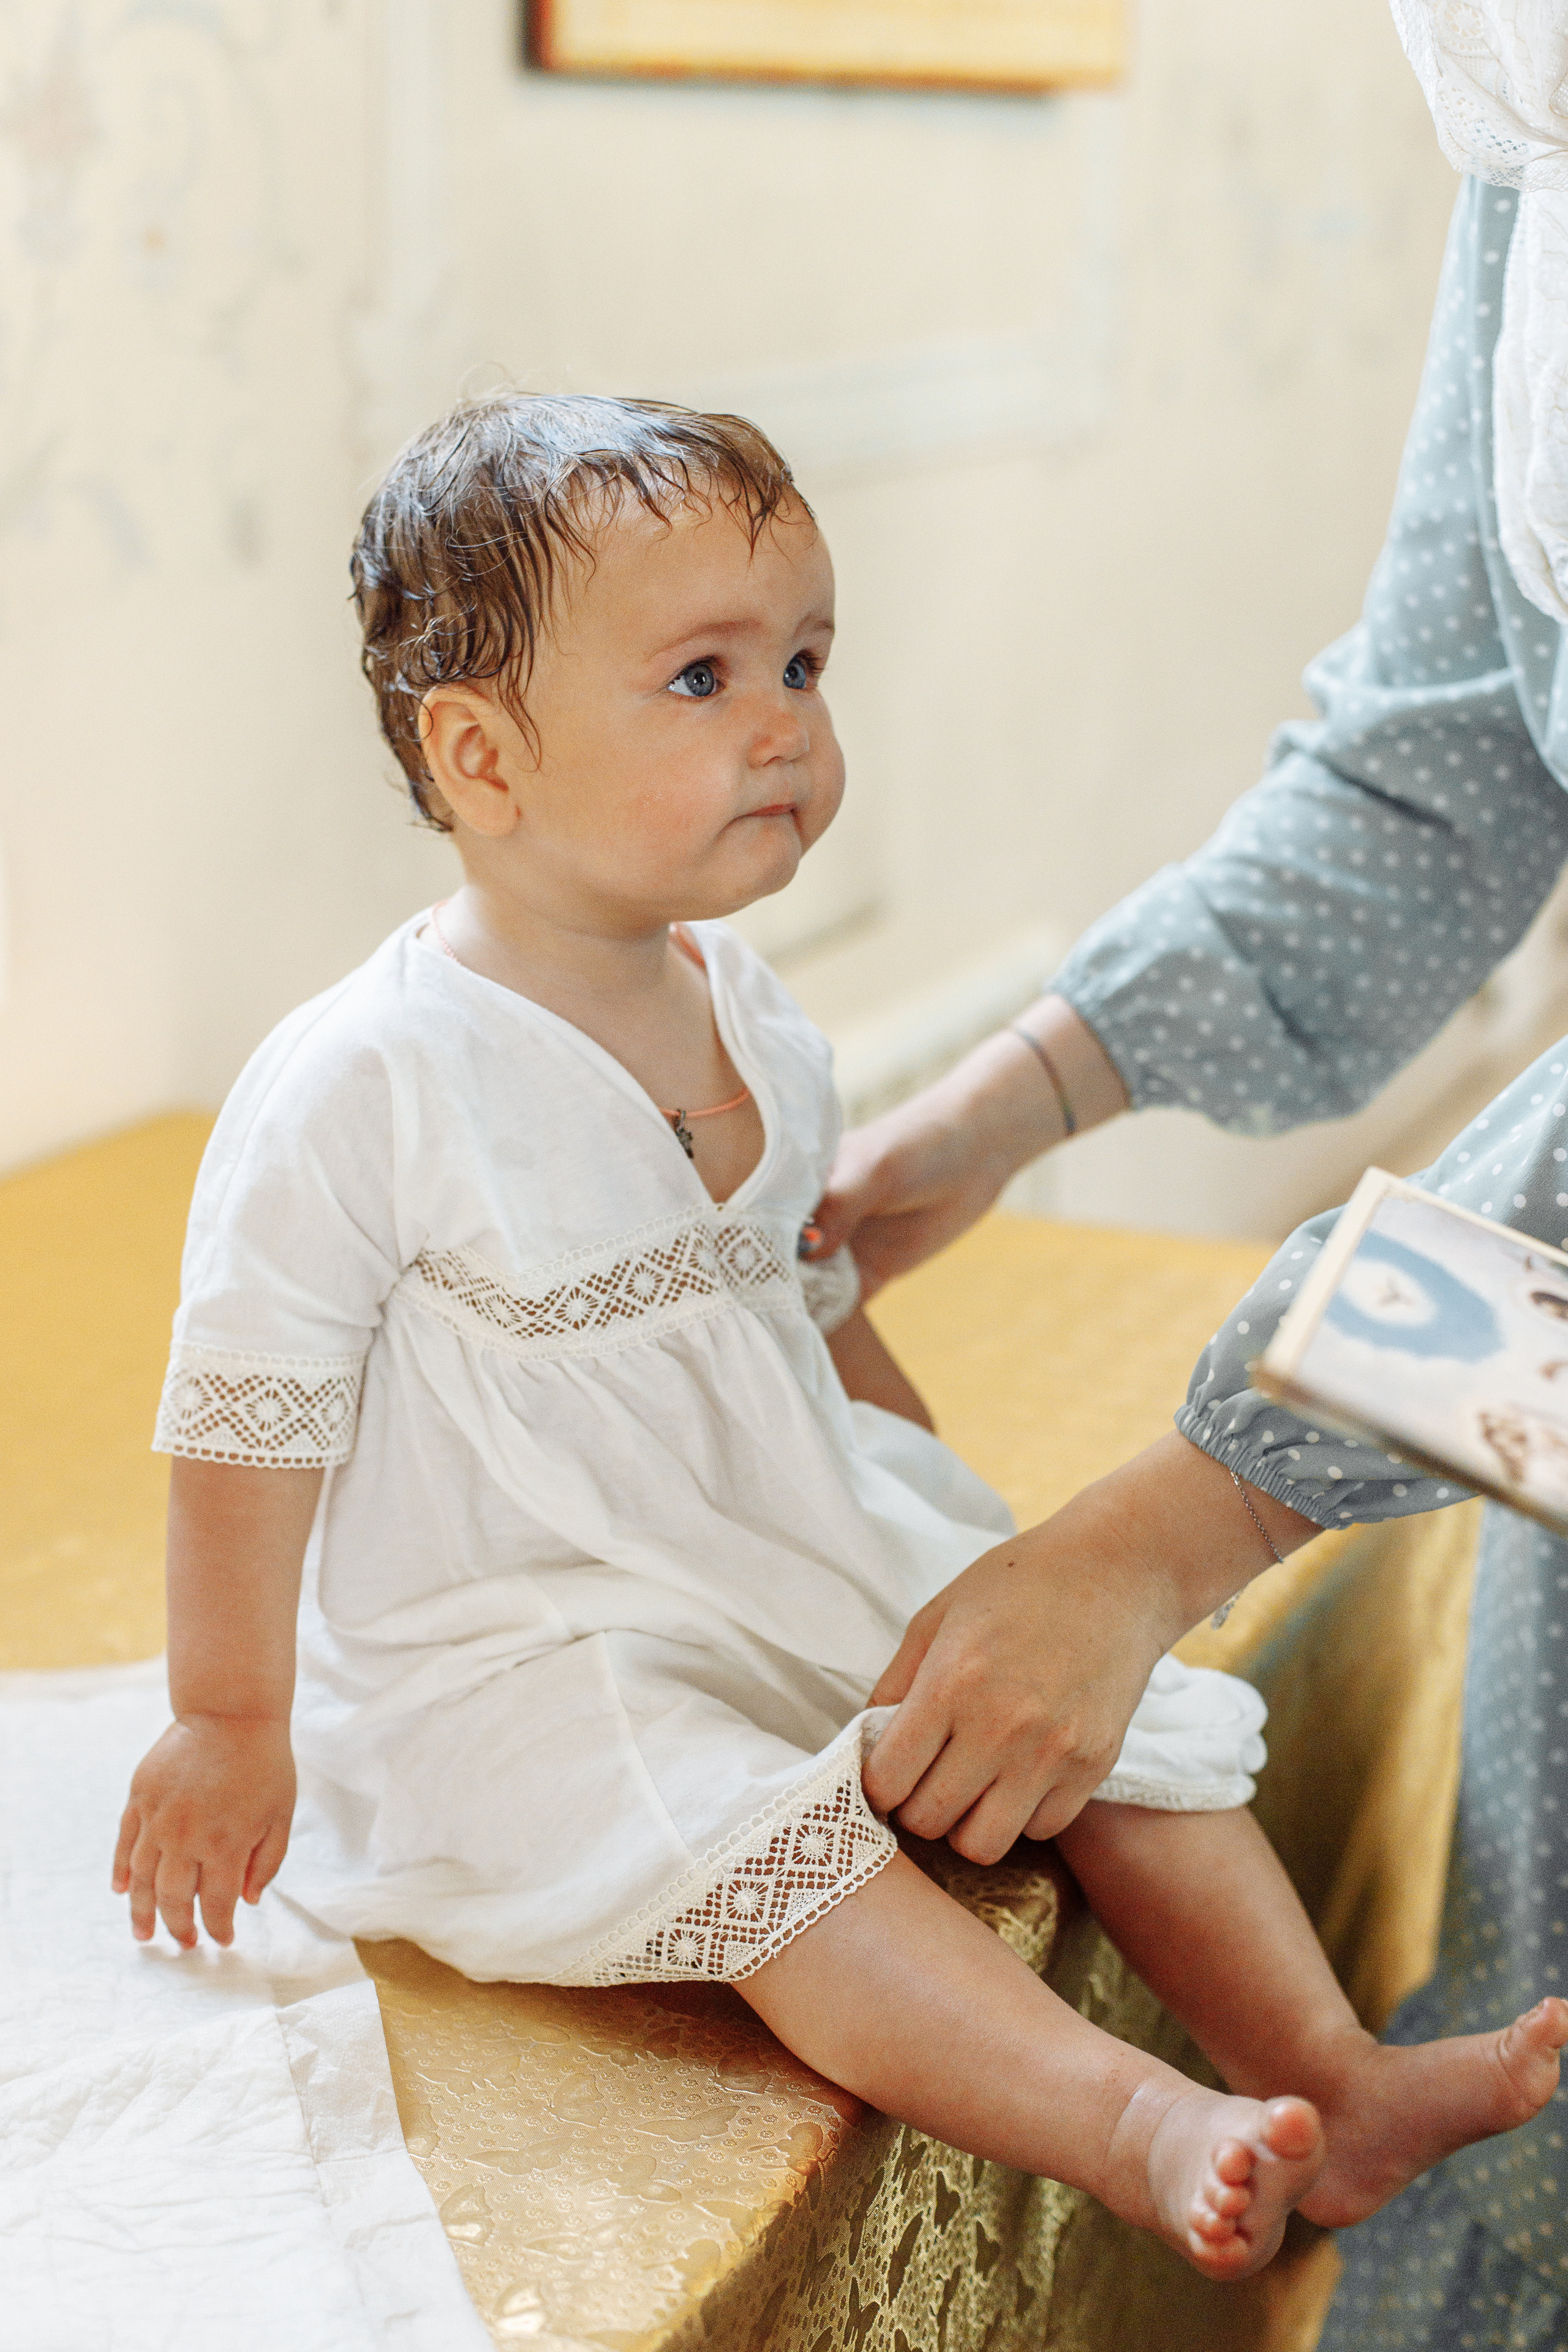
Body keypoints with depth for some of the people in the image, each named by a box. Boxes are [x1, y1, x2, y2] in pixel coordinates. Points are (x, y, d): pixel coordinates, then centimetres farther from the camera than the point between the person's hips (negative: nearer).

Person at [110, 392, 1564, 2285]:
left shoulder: (755, 1029, 4)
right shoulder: (363, 1088, -19)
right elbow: (246, 1419, -13)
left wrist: (956, 1521, 23)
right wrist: (228, 1721, -7)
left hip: (807, 1552, 7)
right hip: (516, 1660, -7)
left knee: (1116, 1696, -3)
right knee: (765, 1841, -31)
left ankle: (1325, 2068, -4)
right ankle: (1129, 2125, -36)